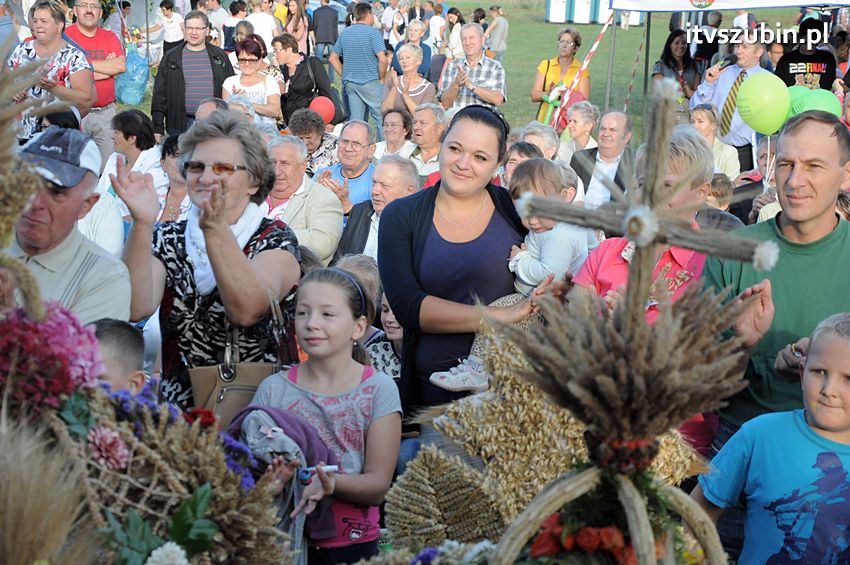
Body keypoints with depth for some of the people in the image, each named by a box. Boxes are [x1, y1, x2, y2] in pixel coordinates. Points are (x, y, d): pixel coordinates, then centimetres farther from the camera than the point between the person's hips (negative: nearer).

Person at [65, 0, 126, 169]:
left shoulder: (110, 37, 10)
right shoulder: (65, 36, -3)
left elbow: (121, 66, -6)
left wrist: (86, 63, -9)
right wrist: (108, 67, -8)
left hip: (106, 112, 4)